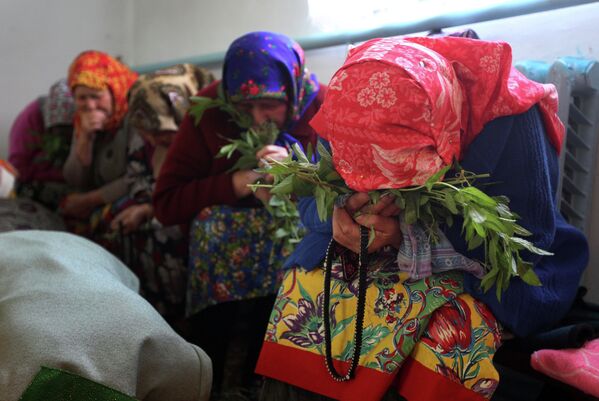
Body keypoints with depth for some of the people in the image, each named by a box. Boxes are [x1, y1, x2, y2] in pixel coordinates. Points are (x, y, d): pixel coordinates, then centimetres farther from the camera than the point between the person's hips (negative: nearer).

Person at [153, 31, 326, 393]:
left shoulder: (322, 106, -12)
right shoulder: (210, 108, -12)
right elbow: (165, 204, -12)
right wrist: (233, 184, -26)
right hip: (221, 232, 0)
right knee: (212, 224, -31)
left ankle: (257, 374, -12)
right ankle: (210, 373, -13)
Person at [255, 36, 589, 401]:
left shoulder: (509, 118, -26)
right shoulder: (355, 106, -15)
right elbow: (311, 200, -4)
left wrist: (407, 237, -31)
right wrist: (337, 216, -28)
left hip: (482, 267, -2)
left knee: (451, 328, -31)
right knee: (302, 289, -18)